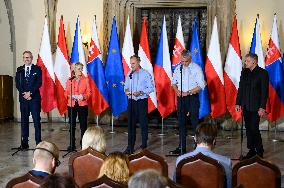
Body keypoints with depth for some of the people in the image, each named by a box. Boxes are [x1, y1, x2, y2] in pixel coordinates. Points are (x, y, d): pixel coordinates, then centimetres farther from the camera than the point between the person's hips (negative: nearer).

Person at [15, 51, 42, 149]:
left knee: (36, 120, -3)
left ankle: (38, 142, 0)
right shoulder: (19, 70, 12)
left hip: (34, 98, -3)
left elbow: (39, 83, -4)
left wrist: (30, 93, -13)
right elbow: (17, 84, 5)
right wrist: (24, 93, -9)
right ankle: (24, 143, 8)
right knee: (24, 121, 5)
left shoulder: (37, 69, 4)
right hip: (23, 98, 3)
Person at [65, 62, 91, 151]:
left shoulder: (85, 80, 4)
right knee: (72, 125, 3)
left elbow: (89, 92, 3)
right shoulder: (69, 80, 6)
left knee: (83, 124, -2)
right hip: (72, 105, 1)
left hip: (82, 104, -1)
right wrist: (70, 96, -13)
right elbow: (66, 93, 7)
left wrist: (84, 96, -15)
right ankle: (72, 145, 10)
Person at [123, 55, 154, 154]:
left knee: (143, 123, 3)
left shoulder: (145, 74, -6)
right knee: (131, 124, 5)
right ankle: (130, 147, 10)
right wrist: (126, 90, -6)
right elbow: (126, 86, 17)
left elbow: (151, 88, -9)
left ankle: (144, 145, 15)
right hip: (131, 101, 4)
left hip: (142, 101, -4)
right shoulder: (129, 74, 10)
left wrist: (140, 92, -20)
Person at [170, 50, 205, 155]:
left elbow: (201, 85, -10)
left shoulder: (196, 68, -6)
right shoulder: (178, 68, 9)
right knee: (181, 122, 8)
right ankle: (182, 147, 15)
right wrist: (177, 90, -3)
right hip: (181, 98, 5)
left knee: (195, 122, -3)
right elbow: (173, 82, 18)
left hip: (192, 98, -5)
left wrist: (188, 92, -16)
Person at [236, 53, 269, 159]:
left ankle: (259, 151, 7)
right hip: (246, 106, 6)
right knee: (248, 128, 8)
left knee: (254, 128, -7)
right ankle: (251, 150, 18)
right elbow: (240, 89, 15)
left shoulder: (263, 73, -7)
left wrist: (262, 107, -14)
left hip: (256, 106, -6)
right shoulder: (244, 72, 10)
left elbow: (264, 91, -10)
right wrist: (238, 103, 10)